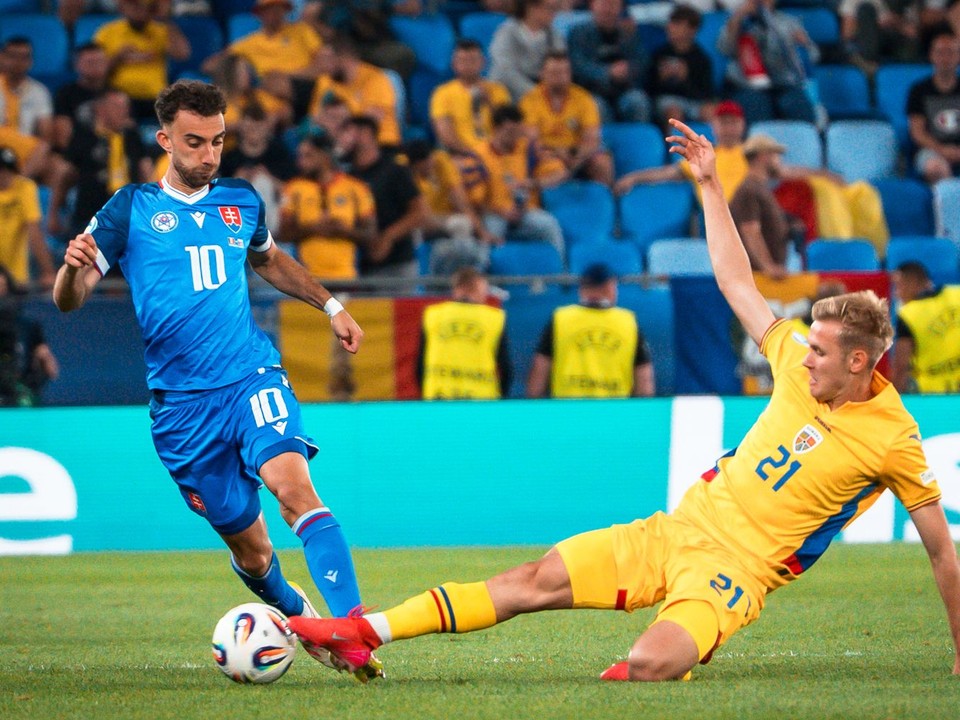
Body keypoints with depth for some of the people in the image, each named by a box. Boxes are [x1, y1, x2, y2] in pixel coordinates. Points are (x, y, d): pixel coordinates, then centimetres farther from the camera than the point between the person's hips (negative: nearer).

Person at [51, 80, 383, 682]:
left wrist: (330, 305, 27)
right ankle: (296, 614, 35)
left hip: (254, 376, 1)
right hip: (182, 401, -1)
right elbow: (69, 301, -2)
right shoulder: (131, 209, 2)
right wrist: (73, 267, -25)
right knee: (250, 549, 3)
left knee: (294, 484, -27)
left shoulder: (241, 201, 12)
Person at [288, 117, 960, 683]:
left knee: (650, 664, -34)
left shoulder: (894, 440, -11)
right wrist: (710, 183, 12)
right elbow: (738, 286, 14)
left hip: (737, 568, -6)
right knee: (537, 580, -2)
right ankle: (366, 633, -2)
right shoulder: (800, 364, 5)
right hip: (679, 528, 6)